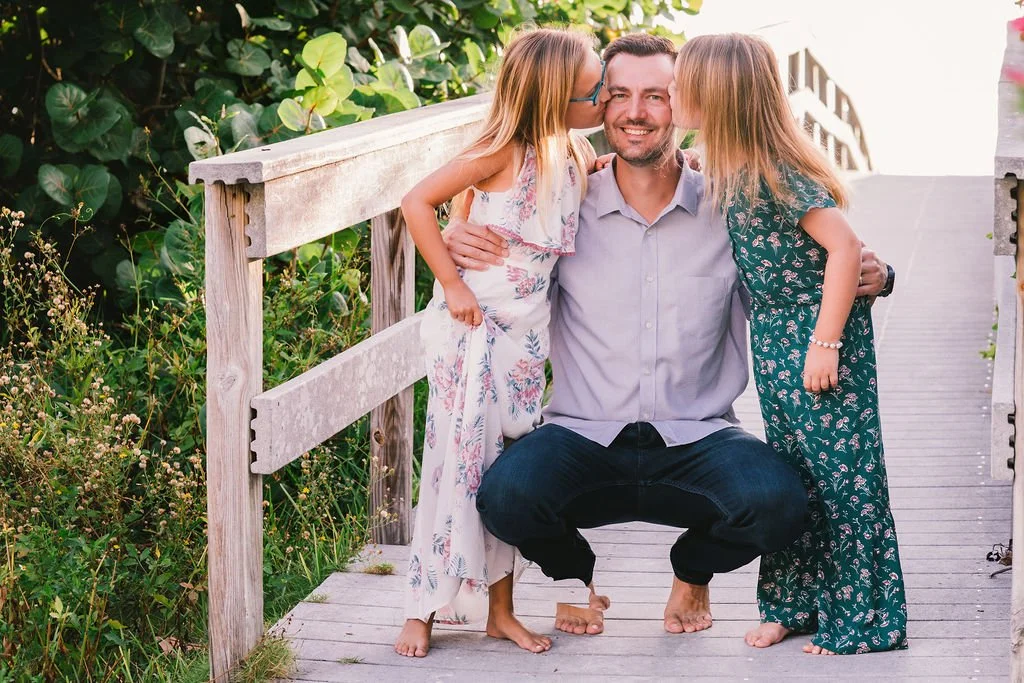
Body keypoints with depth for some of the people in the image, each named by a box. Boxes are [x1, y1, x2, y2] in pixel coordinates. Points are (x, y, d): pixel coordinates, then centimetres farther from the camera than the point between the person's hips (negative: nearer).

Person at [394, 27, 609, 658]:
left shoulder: (576, 155, 5)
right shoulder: (505, 153, -15)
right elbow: (418, 203, -14)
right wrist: (453, 284, -15)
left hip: (526, 335, 6)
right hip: (475, 325, -6)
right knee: (459, 460, -4)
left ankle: (500, 611, 19)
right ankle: (423, 611, 5)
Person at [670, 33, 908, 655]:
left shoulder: (775, 172, -23)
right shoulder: (731, 169, 3)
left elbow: (844, 244, -25)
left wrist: (825, 343, -25)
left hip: (819, 328, -9)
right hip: (774, 331, 9)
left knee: (841, 472, -1)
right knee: (791, 470, 15)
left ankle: (862, 619, 8)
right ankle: (795, 603, 25)